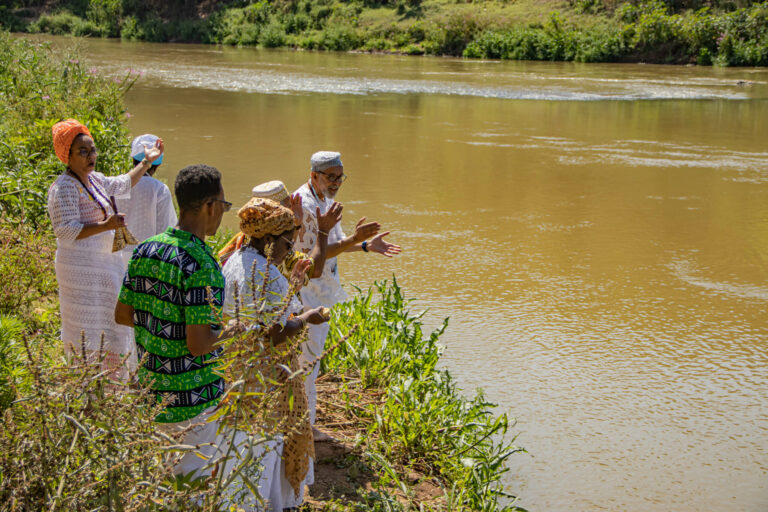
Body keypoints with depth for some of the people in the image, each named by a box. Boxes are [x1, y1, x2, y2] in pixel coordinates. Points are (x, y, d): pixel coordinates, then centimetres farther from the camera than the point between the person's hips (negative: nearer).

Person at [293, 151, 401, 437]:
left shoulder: (326, 200, 10)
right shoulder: (303, 204, -21)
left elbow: (334, 243, 17)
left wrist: (366, 246, 3)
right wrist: (355, 239, -29)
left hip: (322, 290, 10)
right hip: (304, 292, -10)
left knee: (312, 355, 16)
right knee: (307, 357, -4)